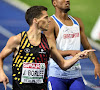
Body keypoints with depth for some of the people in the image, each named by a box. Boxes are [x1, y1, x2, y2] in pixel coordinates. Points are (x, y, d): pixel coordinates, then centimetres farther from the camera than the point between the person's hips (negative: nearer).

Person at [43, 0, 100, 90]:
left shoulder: (77, 22, 14)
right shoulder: (51, 23, -7)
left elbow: (87, 47, 17)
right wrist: (70, 52, -32)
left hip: (76, 75, 5)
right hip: (57, 75, -5)